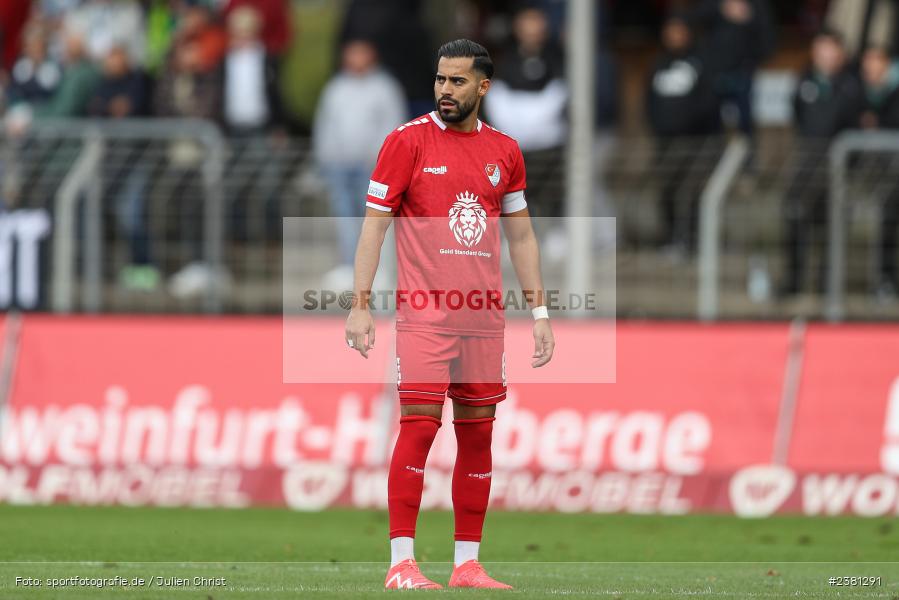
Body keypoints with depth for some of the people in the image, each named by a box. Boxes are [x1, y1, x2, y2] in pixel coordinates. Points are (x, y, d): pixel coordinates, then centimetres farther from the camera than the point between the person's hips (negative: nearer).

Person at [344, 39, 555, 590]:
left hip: (484, 316, 4)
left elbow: (521, 235, 18)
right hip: (424, 312, -4)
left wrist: (540, 311, 12)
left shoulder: (504, 151, 11)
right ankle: (402, 562, -10)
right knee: (420, 425, -11)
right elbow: (374, 226, -1)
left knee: (478, 434, 5)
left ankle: (468, 564, 10)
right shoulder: (408, 141, -1)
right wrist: (360, 305, -9)